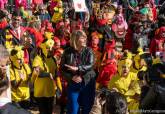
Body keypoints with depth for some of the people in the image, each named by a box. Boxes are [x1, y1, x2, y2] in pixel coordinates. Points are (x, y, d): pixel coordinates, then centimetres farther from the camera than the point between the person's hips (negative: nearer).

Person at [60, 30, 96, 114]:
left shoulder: (88, 51, -3)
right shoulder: (67, 52, -3)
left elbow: (91, 65, -15)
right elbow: (62, 69, -1)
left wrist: (77, 68, -25)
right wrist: (71, 77, -15)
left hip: (88, 83, 0)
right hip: (73, 84, 0)